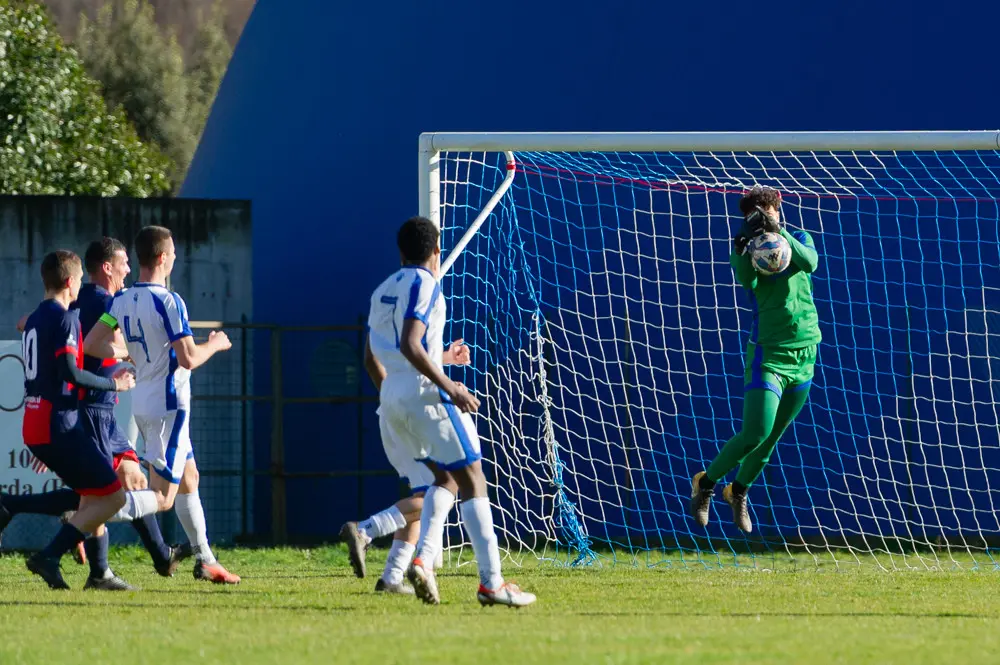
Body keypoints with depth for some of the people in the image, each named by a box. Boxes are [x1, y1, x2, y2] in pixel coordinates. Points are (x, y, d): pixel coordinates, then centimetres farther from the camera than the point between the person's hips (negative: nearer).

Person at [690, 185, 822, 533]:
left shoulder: (800, 240, 5)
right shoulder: (746, 251, -2)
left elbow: (809, 262, -18)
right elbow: (747, 280, -24)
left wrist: (778, 232, -31)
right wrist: (745, 243, -39)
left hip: (804, 353, 4)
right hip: (767, 354, -4)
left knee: (772, 436, 12)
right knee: (754, 435, -15)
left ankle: (738, 491, 34)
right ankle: (705, 484, 7)